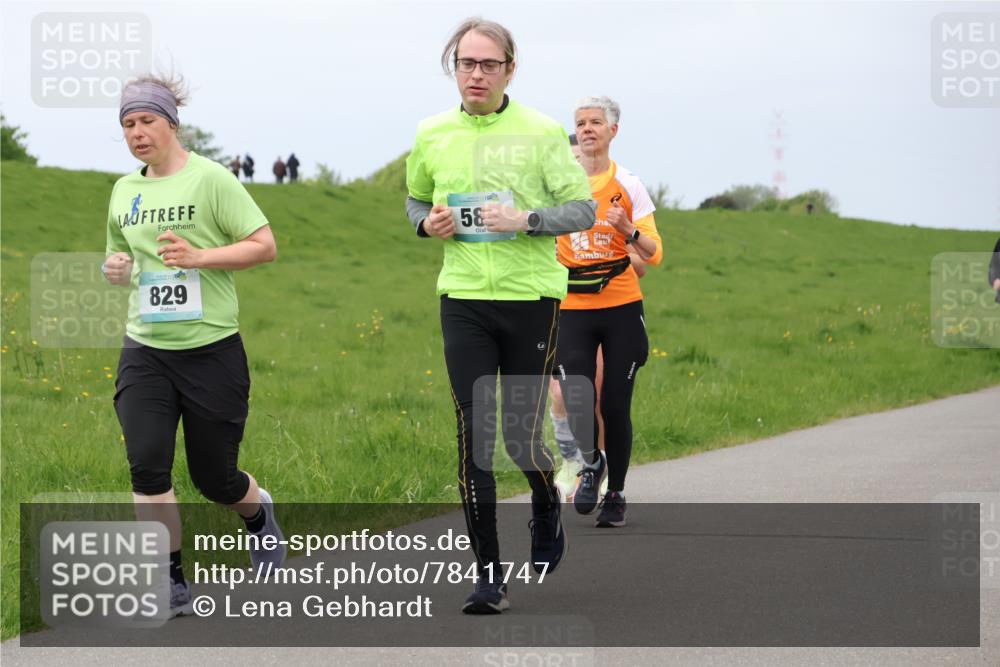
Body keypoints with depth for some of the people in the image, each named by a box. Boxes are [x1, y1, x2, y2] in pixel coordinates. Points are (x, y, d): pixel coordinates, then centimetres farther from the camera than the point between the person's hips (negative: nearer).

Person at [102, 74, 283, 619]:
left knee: (214, 477, 5)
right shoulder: (124, 191, 10)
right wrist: (116, 269, 1)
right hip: (144, 352, 4)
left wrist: (200, 256, -22)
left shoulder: (209, 178, -7)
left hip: (211, 349, -4)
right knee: (147, 462, -14)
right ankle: (171, 584, -4)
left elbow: (264, 245, -9)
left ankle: (258, 513, 41)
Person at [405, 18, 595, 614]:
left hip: (532, 297, -2)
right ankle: (489, 576, 0)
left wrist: (526, 220, -18)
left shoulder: (542, 132, -3)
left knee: (522, 435, 1)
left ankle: (548, 511, 36)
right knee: (474, 437, -5)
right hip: (463, 301, 2)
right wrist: (428, 223, 1)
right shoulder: (432, 135, 6)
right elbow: (417, 201, 23)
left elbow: (583, 209, -2)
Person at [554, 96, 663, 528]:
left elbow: (654, 254, -2)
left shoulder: (627, 187, 2)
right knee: (576, 402, -14)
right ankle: (591, 463, 17)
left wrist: (628, 230, -20)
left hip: (621, 307, -1)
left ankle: (615, 494, 16)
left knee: (615, 406, -1)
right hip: (572, 309, 1)